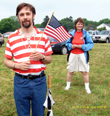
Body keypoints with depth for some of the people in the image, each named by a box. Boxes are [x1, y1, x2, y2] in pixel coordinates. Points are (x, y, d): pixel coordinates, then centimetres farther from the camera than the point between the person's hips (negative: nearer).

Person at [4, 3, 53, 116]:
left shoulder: (43, 36, 4)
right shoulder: (12, 37, 1)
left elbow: (49, 59, 8)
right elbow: (6, 60, 5)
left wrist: (41, 57, -14)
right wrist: (17, 65, -14)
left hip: (39, 81, 1)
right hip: (20, 82, 0)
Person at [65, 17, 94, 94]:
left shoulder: (86, 33, 0)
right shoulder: (72, 33, 5)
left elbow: (91, 44, -2)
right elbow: (67, 43, 11)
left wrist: (82, 46, -15)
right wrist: (71, 46, -10)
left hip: (82, 55, -2)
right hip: (73, 54, 2)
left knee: (85, 72, 1)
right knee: (70, 71, 10)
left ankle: (87, 87, 17)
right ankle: (68, 85, 29)